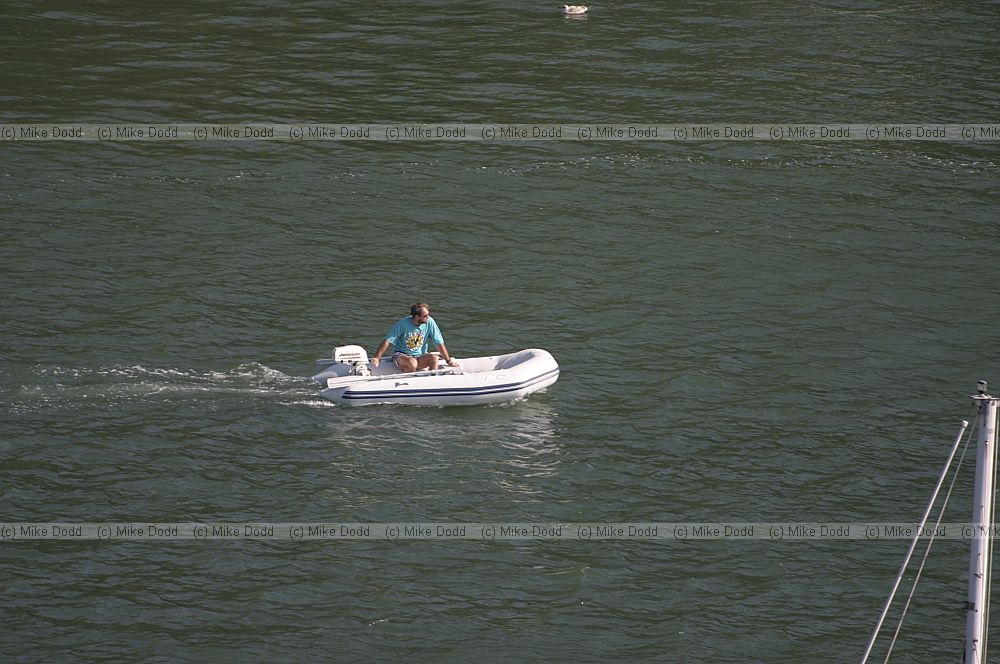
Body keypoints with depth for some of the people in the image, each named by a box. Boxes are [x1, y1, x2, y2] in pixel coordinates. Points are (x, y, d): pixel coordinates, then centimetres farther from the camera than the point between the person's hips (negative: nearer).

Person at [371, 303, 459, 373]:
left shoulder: (429, 322, -8)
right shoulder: (403, 323, -16)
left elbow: (439, 343, 0)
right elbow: (387, 341, -13)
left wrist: (449, 361, 1)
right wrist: (376, 358, -20)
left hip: (419, 356, 3)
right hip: (401, 355, -3)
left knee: (434, 358, -29)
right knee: (412, 363, -37)